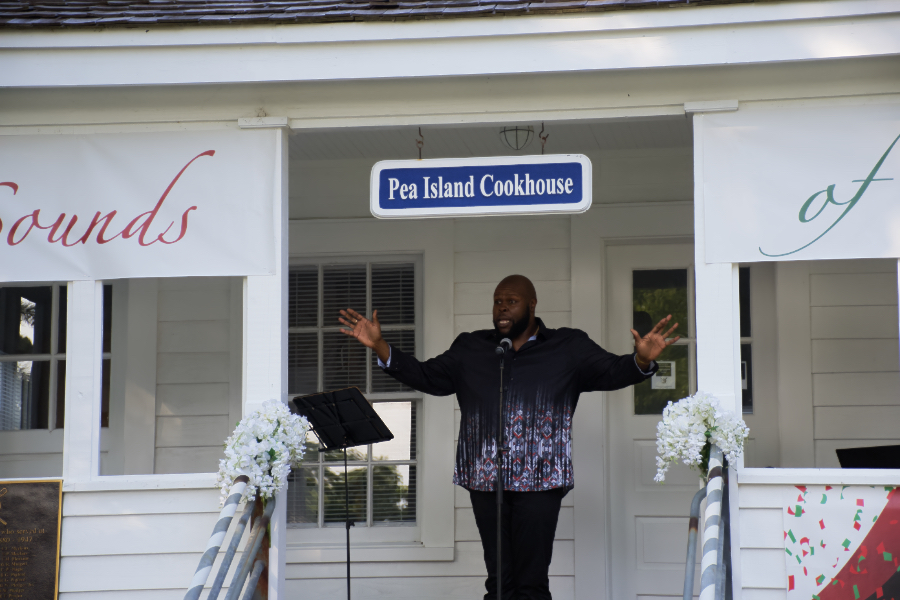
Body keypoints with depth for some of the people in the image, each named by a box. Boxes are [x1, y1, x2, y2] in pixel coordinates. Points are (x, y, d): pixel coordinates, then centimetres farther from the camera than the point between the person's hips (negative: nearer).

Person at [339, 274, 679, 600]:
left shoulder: (568, 349, 8)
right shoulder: (470, 349, 16)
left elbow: (612, 372, 1)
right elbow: (426, 377, 16)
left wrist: (642, 361, -21)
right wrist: (379, 346, 5)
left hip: (539, 481, -3)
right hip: (485, 479, 3)